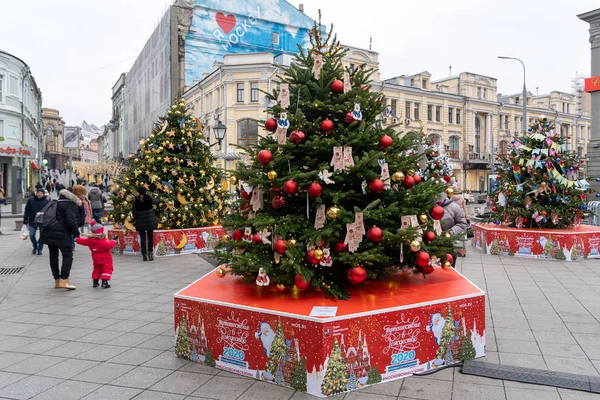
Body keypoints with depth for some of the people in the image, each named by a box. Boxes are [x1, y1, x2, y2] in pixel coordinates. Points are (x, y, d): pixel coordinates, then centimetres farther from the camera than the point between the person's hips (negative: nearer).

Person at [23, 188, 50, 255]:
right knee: (31, 235, 3)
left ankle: (40, 249, 19)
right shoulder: (31, 200, -2)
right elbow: (27, 210, 4)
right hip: (32, 221, 2)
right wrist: (25, 220, 2)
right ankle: (35, 247, 28)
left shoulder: (47, 201, -7)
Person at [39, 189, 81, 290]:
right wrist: (77, 234, -7)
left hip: (48, 233, 8)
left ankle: (57, 280, 20)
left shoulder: (56, 203, 20)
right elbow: (71, 222, -18)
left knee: (53, 255, 13)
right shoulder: (71, 205, -8)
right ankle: (64, 280, -8)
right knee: (68, 255, -2)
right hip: (62, 235, -8)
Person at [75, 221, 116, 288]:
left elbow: (83, 241, 14)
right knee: (107, 269, -3)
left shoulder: (90, 240, -1)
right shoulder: (103, 241, -23)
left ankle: (95, 282, 26)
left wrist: (77, 239, 32)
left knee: (97, 269, 23)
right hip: (105, 258, -7)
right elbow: (108, 245, -32)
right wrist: (113, 242, -15)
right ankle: (104, 282, -12)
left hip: (96, 258, 7)